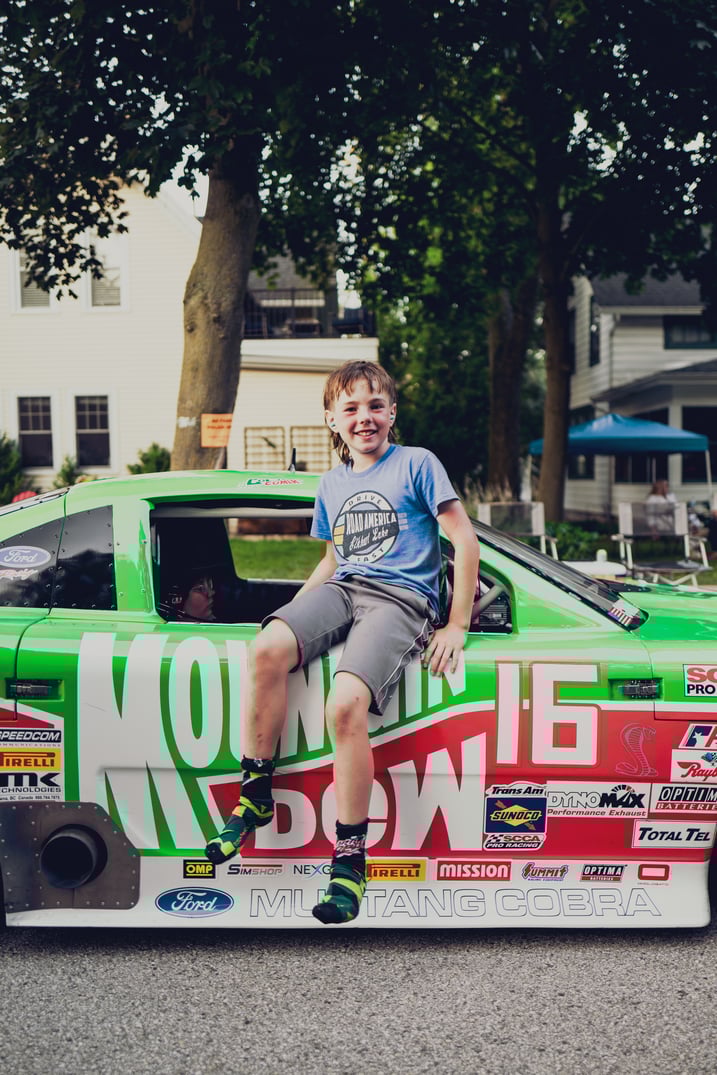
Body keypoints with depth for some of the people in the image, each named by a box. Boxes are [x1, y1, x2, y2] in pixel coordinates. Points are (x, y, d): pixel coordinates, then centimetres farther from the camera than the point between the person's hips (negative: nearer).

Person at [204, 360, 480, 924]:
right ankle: (256, 795, -13)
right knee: (267, 648, -28)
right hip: (341, 589, 5)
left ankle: (350, 859, -18)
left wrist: (456, 627, -4)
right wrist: (294, 612, 16)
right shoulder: (332, 483, 22)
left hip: (402, 599, -5)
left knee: (346, 703, -31)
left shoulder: (417, 464, 5)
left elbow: (465, 541, 1)